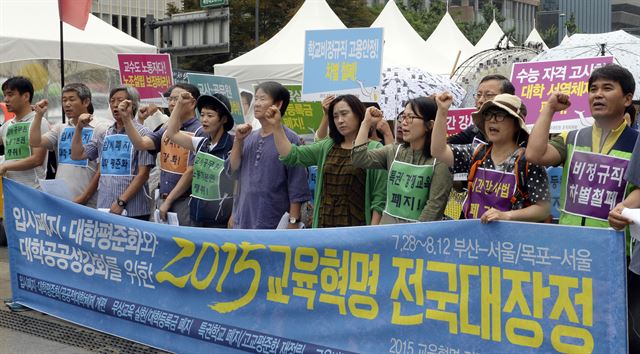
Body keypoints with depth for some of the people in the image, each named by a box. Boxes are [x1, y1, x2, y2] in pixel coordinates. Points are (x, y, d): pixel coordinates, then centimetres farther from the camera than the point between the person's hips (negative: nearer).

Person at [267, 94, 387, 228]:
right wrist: (276, 126, -7)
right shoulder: (326, 147, 12)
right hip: (324, 224, 4)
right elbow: (291, 155, 3)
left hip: (356, 227, -4)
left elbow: (379, 197, -8)